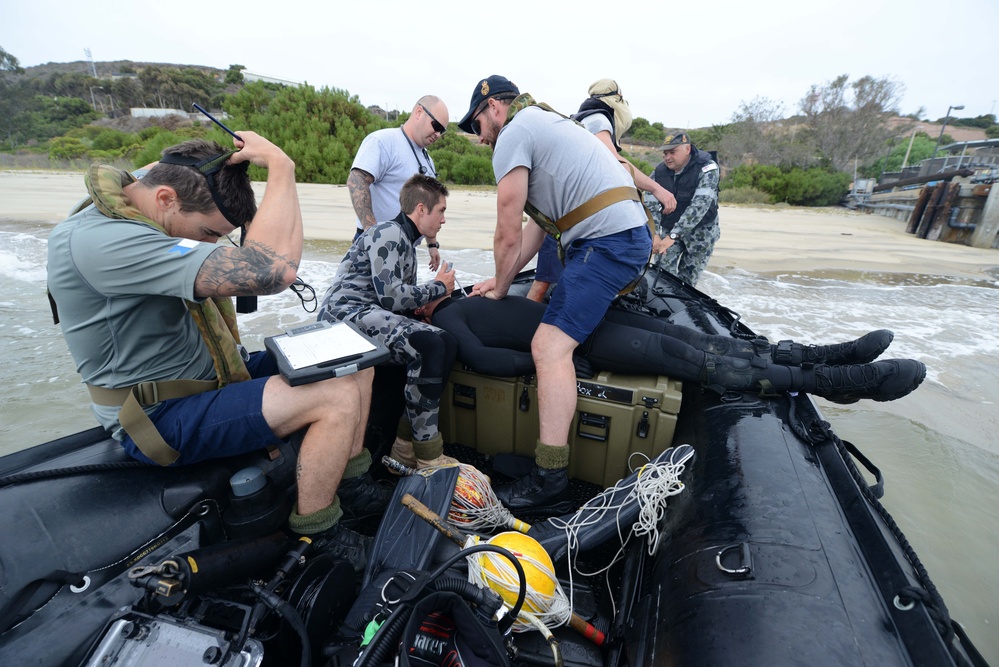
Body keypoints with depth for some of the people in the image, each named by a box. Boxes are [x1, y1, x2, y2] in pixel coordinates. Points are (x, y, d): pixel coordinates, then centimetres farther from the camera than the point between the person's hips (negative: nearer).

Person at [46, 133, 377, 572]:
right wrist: (281, 167, -29)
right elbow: (270, 270, -39)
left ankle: (348, 484, 13)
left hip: (212, 377, 10)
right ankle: (313, 537, -4)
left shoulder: (143, 218, 5)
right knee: (339, 400, -26)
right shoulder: (99, 239, -28)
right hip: (164, 417, -9)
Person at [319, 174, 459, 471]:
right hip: (346, 313, -9)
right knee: (428, 345, -29)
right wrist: (438, 286, -3)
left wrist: (437, 296, 3)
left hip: (373, 314, 9)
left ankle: (407, 444, -7)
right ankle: (427, 455, -19)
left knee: (445, 342, -10)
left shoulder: (406, 241, 23)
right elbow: (391, 297, -17)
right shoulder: (388, 234, -7)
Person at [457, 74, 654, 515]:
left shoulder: (513, 135, -2)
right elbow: (539, 224, 25)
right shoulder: (546, 123, 29)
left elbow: (508, 236, -6)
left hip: (606, 242, -11)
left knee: (550, 346, -17)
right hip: (632, 235, 11)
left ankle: (549, 483, -14)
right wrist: (503, 280, 22)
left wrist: (500, 288, 11)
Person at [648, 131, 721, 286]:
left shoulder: (707, 168, -17)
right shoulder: (659, 171, -5)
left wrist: (673, 236, -39)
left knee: (687, 279, 0)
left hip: (700, 231, -3)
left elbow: (699, 205, -30)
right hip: (669, 229, 3)